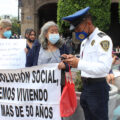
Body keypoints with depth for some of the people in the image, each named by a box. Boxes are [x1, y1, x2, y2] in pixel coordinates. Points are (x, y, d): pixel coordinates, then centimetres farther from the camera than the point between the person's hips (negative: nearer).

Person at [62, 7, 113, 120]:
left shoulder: (103, 39, -14)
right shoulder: (85, 41, 15)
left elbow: (104, 67, -24)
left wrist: (79, 63, -26)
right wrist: (73, 59, 3)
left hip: (97, 88, -9)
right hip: (85, 86, 9)